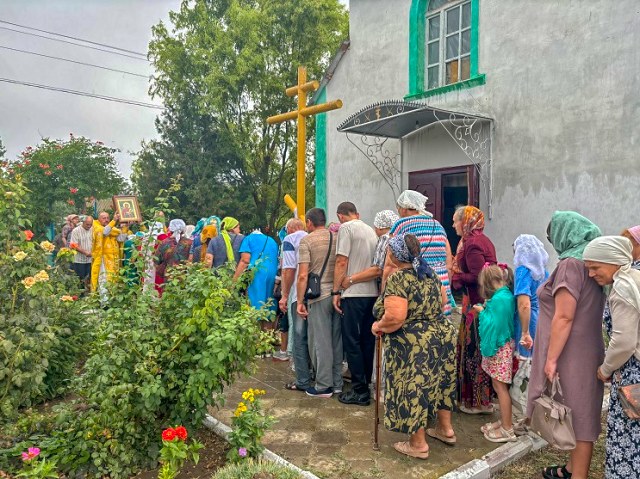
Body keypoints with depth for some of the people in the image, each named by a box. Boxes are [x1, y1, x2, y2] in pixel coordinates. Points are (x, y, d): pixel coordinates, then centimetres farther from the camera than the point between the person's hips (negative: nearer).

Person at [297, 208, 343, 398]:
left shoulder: (307, 240, -5)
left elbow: (303, 275, -10)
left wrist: (300, 302, -4)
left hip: (319, 296, -5)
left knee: (321, 342, 3)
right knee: (337, 340, 13)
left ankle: (324, 386, 9)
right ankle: (337, 383, 22)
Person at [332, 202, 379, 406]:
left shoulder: (346, 228, -5)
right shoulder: (371, 230, 16)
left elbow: (342, 261, -11)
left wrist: (336, 291, -8)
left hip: (354, 294, -7)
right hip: (373, 292, 7)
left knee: (352, 342, -1)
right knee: (367, 340, 13)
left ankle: (360, 391, 3)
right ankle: (366, 384, 22)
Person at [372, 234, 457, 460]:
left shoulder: (397, 278, -18)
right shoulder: (430, 273, 7)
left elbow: (395, 317, -27)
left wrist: (378, 326, -10)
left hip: (414, 345, -8)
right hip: (443, 335, 9)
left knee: (413, 389, 5)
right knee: (439, 382, 22)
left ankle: (418, 443, 16)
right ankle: (445, 428, 36)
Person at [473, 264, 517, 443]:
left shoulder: (499, 299, -22)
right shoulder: (506, 295, 7)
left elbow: (493, 324, -24)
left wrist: (482, 312, -10)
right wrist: (488, 308, 2)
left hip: (499, 348, -10)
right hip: (501, 345, 10)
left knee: (501, 387, 1)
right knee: (499, 385, 18)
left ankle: (507, 430, 11)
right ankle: (504, 421, 30)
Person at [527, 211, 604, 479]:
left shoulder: (571, 264, -17)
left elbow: (564, 317, -22)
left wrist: (551, 359, -18)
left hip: (571, 355, -9)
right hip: (586, 351, 9)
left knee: (576, 415, 2)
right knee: (578, 414, 18)